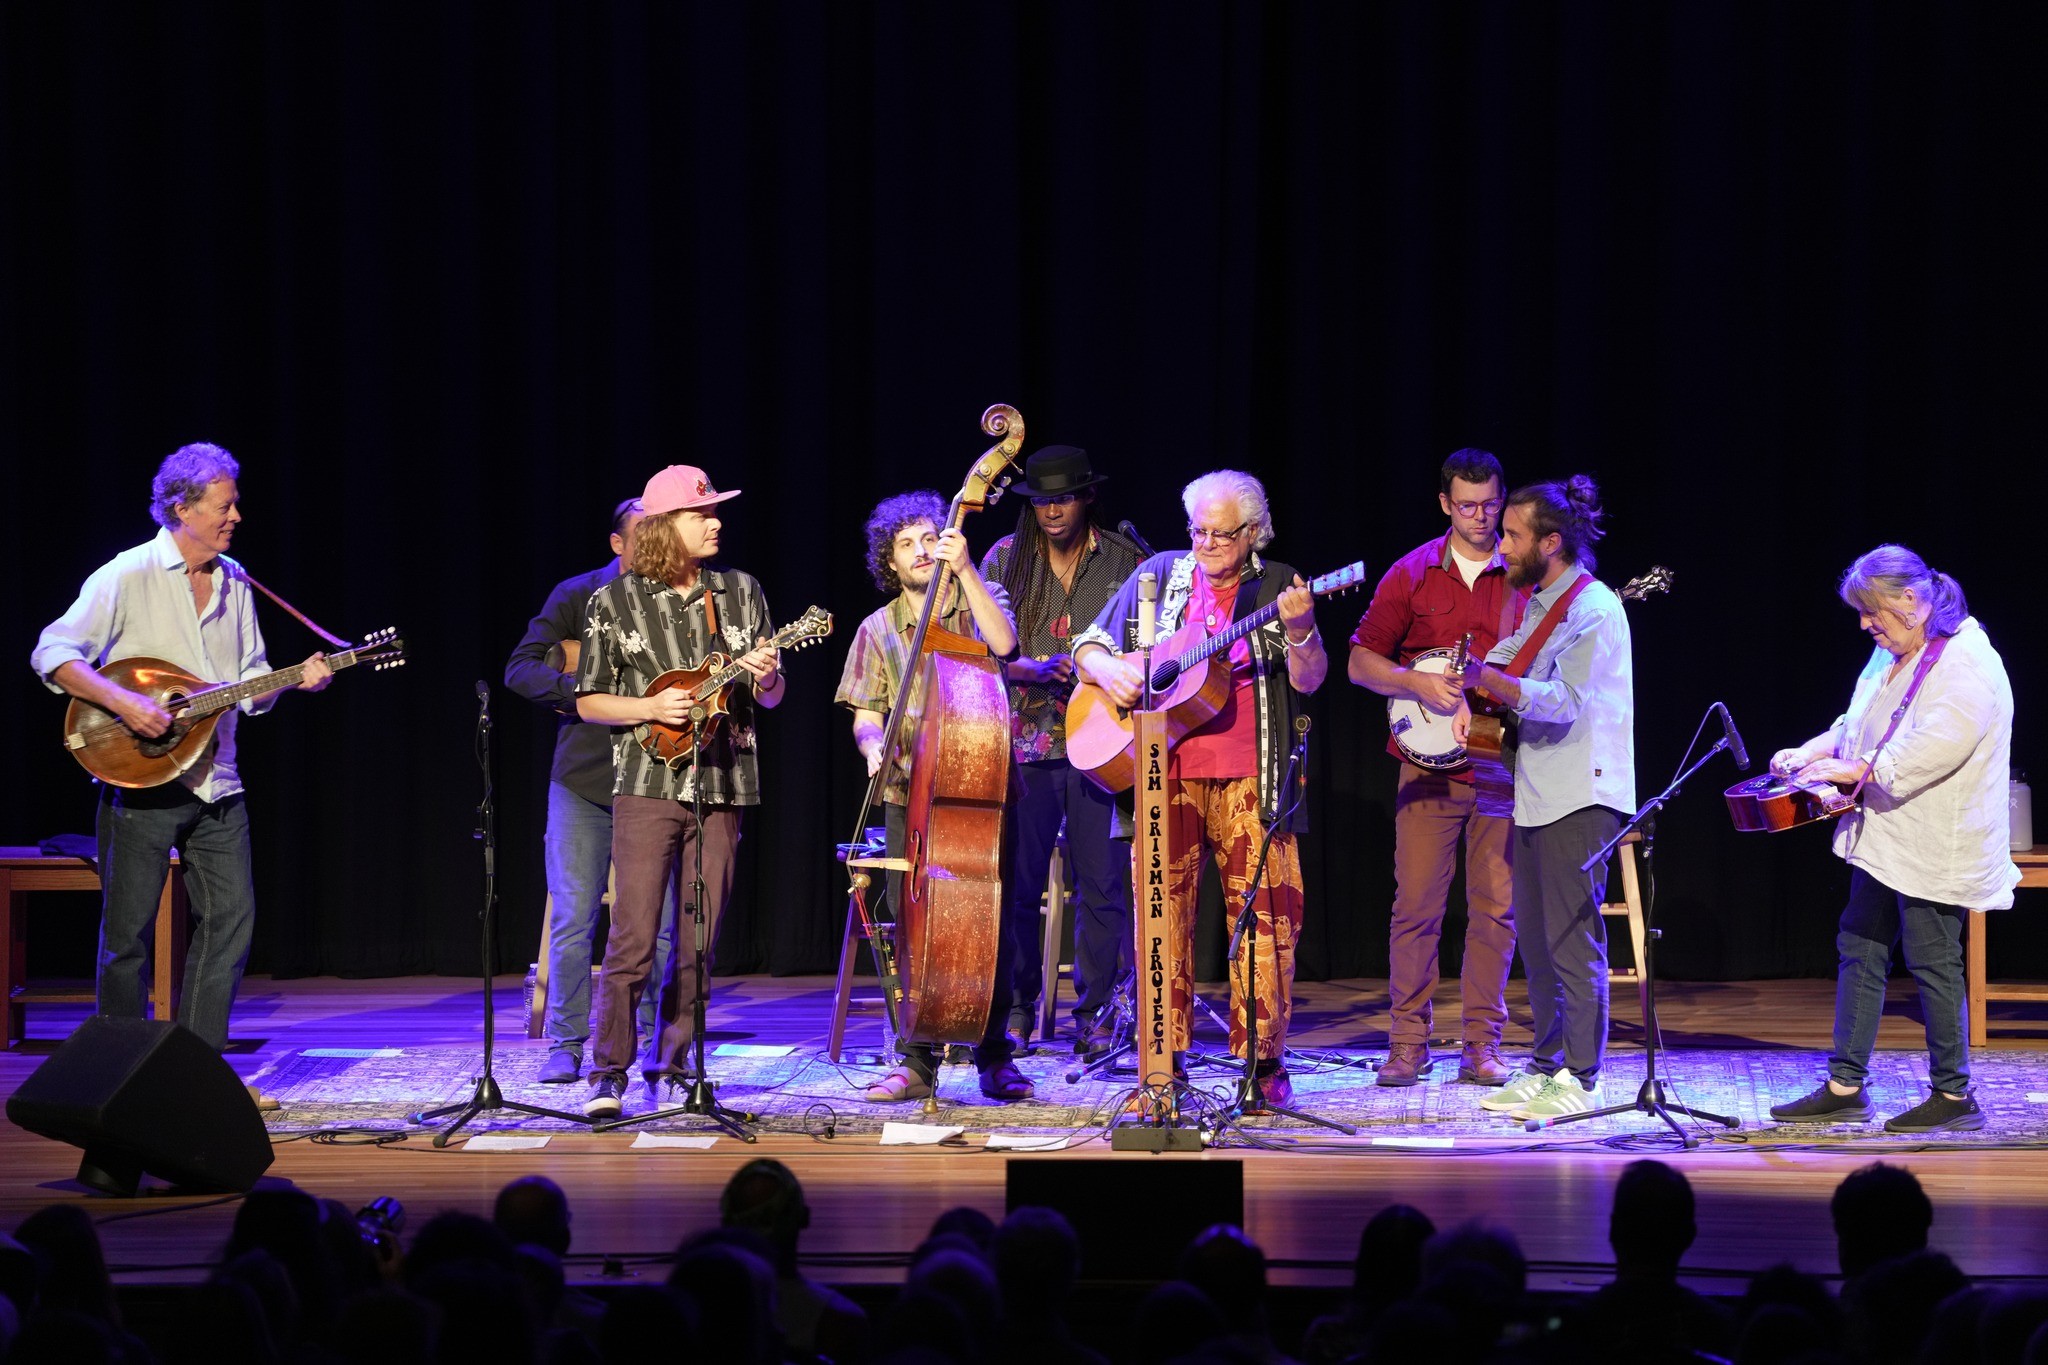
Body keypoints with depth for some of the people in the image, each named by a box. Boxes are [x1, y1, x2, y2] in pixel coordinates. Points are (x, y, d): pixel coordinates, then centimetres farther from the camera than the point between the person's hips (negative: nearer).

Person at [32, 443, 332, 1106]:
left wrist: (298, 679, -4)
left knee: (230, 920, 4)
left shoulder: (234, 583, 11)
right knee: (128, 933, 0)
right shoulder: (128, 576, -9)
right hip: (140, 779, -6)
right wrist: (123, 702, -25)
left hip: (215, 781, 6)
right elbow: (53, 653, -14)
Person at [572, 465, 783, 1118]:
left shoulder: (741, 592, 9)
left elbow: (772, 697, 14)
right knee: (633, 938, -10)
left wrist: (765, 677, -9)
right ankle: (608, 1074, -3)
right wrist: (650, 708, -11)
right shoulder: (616, 601, 1)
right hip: (648, 786, -3)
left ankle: (672, 1070, 13)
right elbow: (588, 702, 5)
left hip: (723, 788, 3)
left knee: (697, 944, 4)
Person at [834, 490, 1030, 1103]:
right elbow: (867, 715, 9)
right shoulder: (879, 629, 13)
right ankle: (916, 1064, 1)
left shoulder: (979, 600, 9)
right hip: (911, 794, 1)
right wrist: (873, 744, -13)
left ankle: (994, 1057, 7)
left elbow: (1003, 643, -13)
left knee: (992, 927, -6)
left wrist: (965, 569, -15)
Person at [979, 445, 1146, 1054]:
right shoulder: (1005, 559, 7)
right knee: (1016, 883, 0)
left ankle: (1095, 1013, 8)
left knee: (1103, 884, -2)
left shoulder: (1125, 560, 7)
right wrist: (1036, 670, -12)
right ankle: (1017, 1009, 13)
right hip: (1026, 740, 0)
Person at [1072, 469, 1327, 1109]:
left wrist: (1297, 630, -20)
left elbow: (1308, 680, -1)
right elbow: (1088, 646, 16)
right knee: (1161, 912, -1)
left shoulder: (1278, 587, 7)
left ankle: (1263, 1061, 2)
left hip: (1248, 778, -1)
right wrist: (1108, 670, -6)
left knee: (1268, 910, -7)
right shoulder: (1160, 575, 12)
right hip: (1165, 772, 1)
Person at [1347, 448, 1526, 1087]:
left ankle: (1481, 1044, 9)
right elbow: (1361, 661, 7)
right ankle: (1408, 1043, 6)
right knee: (1416, 904, -2)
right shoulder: (1412, 574, 5)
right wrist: (1417, 683, -10)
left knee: (1496, 908, 1)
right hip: (1429, 765, 0)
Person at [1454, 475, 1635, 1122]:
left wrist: (1486, 678, -31)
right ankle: (1545, 1065, 21)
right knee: (1534, 937, 13)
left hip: (1580, 795, -10)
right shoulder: (1539, 602, 15)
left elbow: (1564, 701, -22)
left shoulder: (1592, 609, -13)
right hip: (1536, 793, 10)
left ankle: (1578, 1079, -4)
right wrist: (1470, 695, 13)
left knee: (1573, 938, -8)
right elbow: (1513, 658, 32)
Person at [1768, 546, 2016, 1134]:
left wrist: (1852, 770, -25)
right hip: (1884, 839, 10)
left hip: (1935, 846, -10)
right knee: (1860, 951, 9)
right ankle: (1845, 1088, 14)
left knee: (1932, 960, -3)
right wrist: (1810, 753, 3)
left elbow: (1933, 749, -29)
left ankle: (1953, 1095, 8)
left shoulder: (1967, 664, -18)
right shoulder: (1890, 656, 12)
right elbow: (1856, 725, 22)